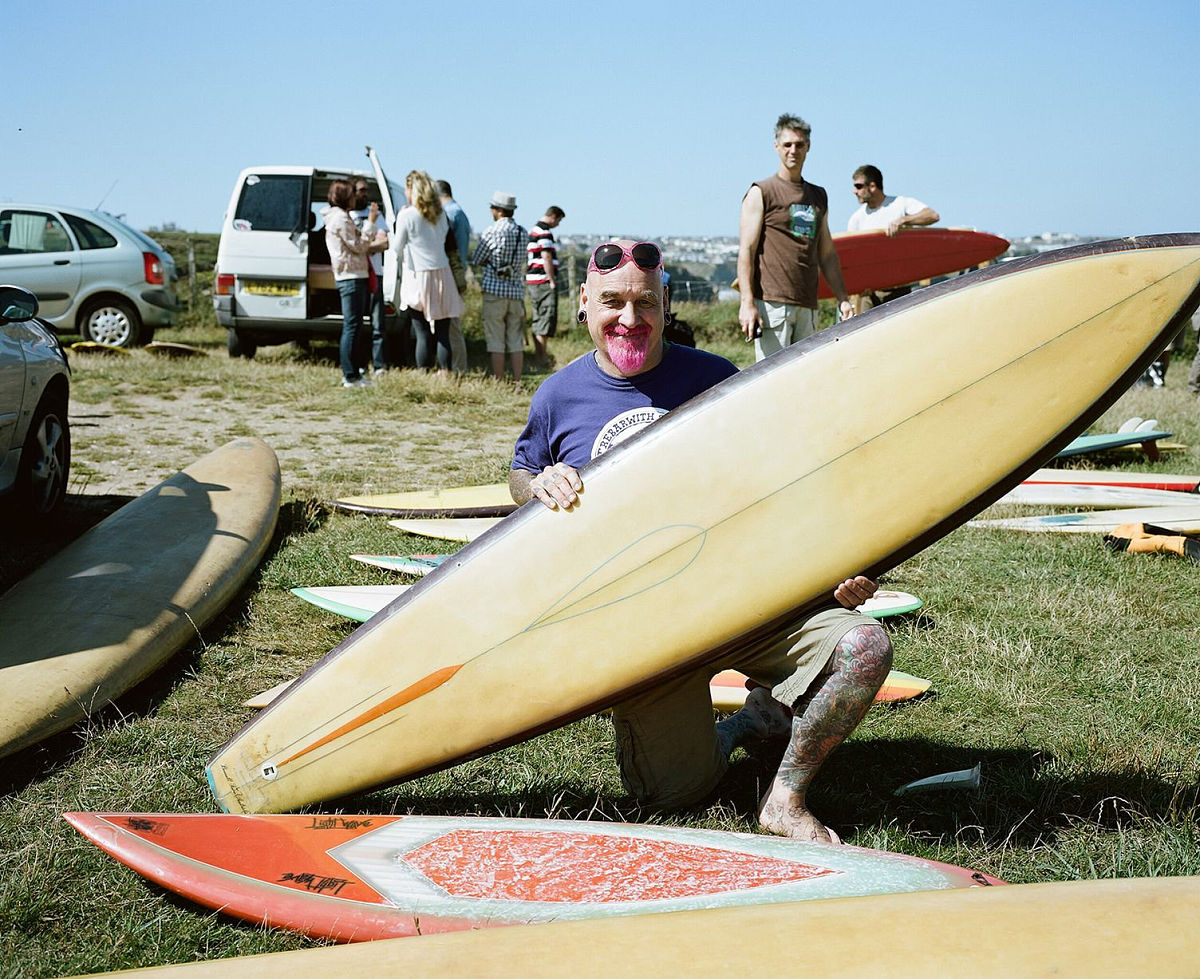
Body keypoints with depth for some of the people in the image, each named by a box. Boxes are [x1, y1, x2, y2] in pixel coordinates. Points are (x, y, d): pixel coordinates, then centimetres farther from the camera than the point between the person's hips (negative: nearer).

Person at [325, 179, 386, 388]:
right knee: (352, 326, -11)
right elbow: (358, 246, -13)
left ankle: (351, 373, 19)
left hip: (348, 277, 11)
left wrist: (375, 244, 4)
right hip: (351, 277, -11)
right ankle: (351, 376, -11)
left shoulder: (339, 217, 21)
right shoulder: (341, 218, -12)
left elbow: (356, 246, 19)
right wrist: (370, 222, -8)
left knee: (352, 326, 14)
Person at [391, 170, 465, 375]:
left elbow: (397, 249, 1)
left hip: (419, 276, -4)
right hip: (442, 274, 4)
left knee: (423, 335, -3)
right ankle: (445, 374, 4)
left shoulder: (406, 215, -7)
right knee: (443, 333, 4)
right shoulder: (440, 214, 8)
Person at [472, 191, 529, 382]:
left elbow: (476, 261, 0)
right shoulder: (523, 233, 8)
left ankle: (498, 382, -1)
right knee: (516, 342, 8)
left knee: (496, 342, -1)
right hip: (517, 291, 5)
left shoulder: (491, 231, -9)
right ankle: (517, 382, 7)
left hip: (495, 291, -5)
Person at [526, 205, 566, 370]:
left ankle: (538, 352, 22)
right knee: (547, 318, -9)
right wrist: (552, 281, -15)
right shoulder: (545, 232, -13)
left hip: (532, 280, 10)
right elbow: (546, 258, -19)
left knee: (538, 319, 15)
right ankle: (542, 357, -12)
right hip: (544, 281, -10)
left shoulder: (533, 230, 19)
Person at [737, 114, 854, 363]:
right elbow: (746, 251, -5)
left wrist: (842, 299, 16)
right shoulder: (761, 193, 3)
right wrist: (747, 303, -15)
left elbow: (827, 254, 24)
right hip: (771, 302, -6)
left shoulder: (818, 196, 21)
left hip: (808, 306, 6)